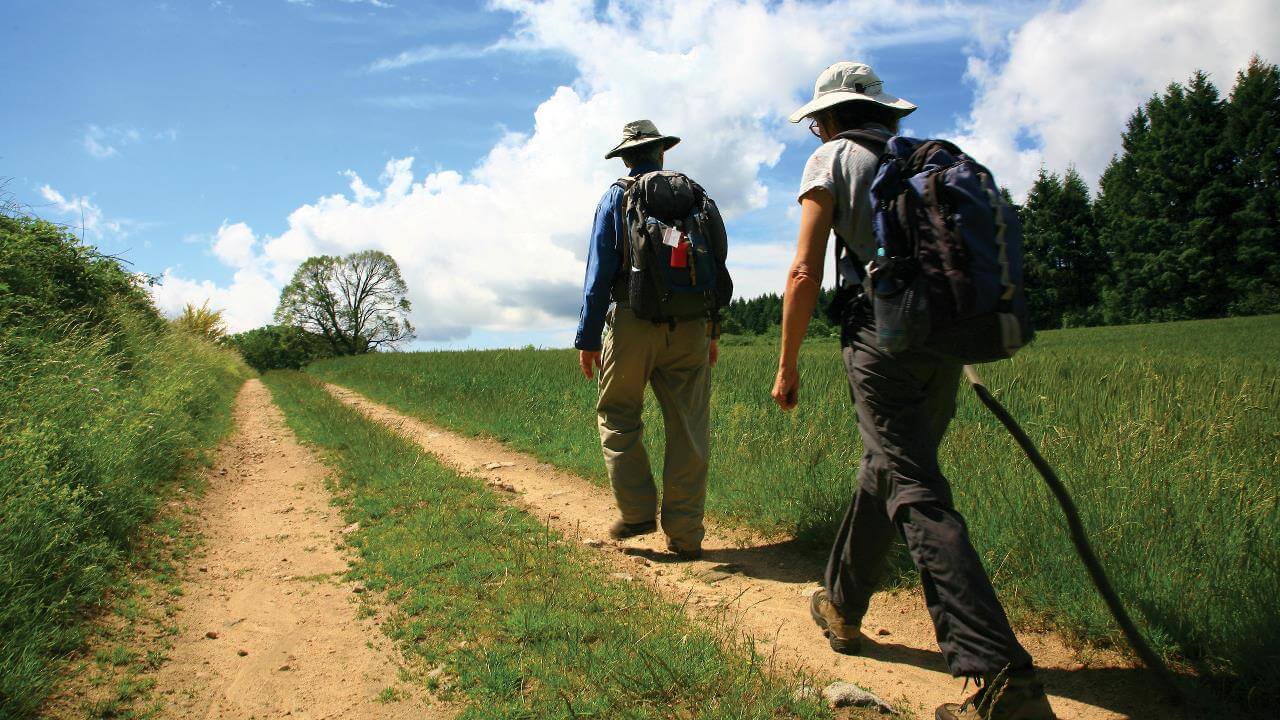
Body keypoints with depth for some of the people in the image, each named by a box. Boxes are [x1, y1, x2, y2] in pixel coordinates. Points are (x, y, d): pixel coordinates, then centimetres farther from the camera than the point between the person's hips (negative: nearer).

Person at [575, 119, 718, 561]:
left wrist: (587, 338, 0)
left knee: (618, 417, 12)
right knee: (688, 429, 4)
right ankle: (685, 534, 7)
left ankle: (637, 513, 5)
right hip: (689, 326, 3)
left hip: (632, 324, -2)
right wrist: (711, 330, 17)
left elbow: (600, 270, -1)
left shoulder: (616, 196, 5)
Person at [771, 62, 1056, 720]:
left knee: (918, 497, -11)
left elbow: (805, 273, -5)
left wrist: (787, 365, 2)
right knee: (885, 471, 20)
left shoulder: (832, 158, 4)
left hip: (882, 333, -7)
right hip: (946, 342, 7)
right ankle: (841, 606, 35)